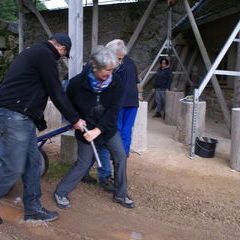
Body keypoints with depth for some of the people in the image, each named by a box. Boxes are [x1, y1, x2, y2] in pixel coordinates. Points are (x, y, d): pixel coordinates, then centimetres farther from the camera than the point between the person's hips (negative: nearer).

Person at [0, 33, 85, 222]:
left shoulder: (33, 52, 23)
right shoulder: (45, 55, -9)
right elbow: (56, 92, -11)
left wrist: (40, 121, 31)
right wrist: (75, 119, -1)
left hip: (21, 116, 11)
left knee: (33, 161, 13)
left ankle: (33, 209, 22)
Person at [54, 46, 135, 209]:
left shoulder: (115, 82, -14)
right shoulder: (77, 83, -18)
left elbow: (113, 110, -17)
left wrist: (98, 130, -24)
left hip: (108, 128, 4)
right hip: (86, 129, -3)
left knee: (121, 156, 1)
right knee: (83, 163, 0)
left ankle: (120, 195, 19)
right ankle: (60, 193, 18)